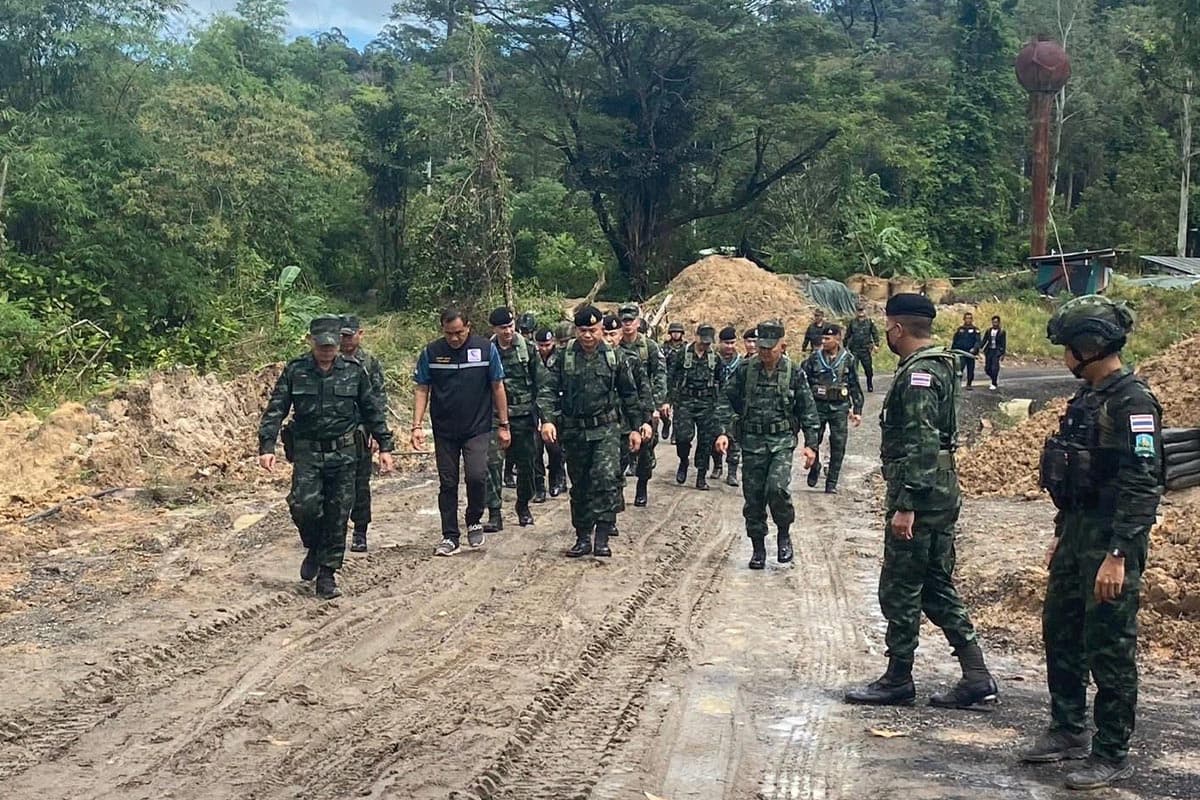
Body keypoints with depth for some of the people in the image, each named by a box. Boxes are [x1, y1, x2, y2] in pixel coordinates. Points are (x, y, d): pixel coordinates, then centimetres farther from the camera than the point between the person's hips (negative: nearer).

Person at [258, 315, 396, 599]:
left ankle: (327, 575, 12)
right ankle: (314, 548, 15)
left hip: (344, 454, 1)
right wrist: (267, 446, -13)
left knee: (338, 517, 1)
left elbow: (373, 411, 9)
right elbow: (275, 410, -2)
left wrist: (385, 446, 7)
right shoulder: (295, 371, 0)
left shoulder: (354, 371, 2)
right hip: (307, 452, -1)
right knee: (304, 506, -16)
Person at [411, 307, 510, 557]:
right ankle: (450, 537, 16)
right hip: (444, 430, 2)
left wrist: (504, 425, 3)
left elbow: (497, 388, 3)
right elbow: (422, 390, 3)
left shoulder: (486, 349, -4)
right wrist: (417, 426, -6)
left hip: (477, 428, -2)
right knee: (447, 483, 6)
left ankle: (474, 521, 11)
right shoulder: (431, 352, -2)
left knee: (477, 475, -16)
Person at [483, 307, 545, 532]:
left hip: (523, 415, 1)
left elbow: (540, 382, 3)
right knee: (492, 463, -10)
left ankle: (523, 506, 28)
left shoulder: (528, 349, 1)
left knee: (526, 463, 8)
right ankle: (494, 513, -7)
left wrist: (541, 413, -1)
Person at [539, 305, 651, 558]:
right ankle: (582, 538, 20)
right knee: (579, 486, 10)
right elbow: (548, 390, -3)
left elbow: (629, 395, 11)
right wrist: (547, 420, -18)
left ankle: (602, 537, -16)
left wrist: (636, 427, 11)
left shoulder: (614, 358, 3)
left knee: (606, 477, -19)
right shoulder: (565, 358, 3)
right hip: (574, 431, 2)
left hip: (606, 429, -2)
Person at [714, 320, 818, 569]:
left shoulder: (794, 373, 0)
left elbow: (807, 410, 5)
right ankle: (758, 548, 19)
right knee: (753, 497, 4)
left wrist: (810, 444, 1)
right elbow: (727, 401, 4)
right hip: (752, 442, 2)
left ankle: (784, 534, 5)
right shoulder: (745, 370, 0)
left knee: (776, 487, -21)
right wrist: (724, 432, -8)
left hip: (782, 441, -2)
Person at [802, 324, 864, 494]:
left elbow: (855, 387, 7)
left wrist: (857, 411, 4)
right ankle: (815, 467, 28)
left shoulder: (848, 360, 2)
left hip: (839, 408, 0)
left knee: (838, 447, -1)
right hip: (818, 405, 0)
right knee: (813, 441, -1)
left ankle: (832, 483, 8)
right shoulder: (814, 358, 2)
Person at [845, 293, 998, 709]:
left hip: (919, 492, -10)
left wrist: (905, 504, -24)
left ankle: (898, 681, 11)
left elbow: (921, 445, -24)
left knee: (900, 589, 1)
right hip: (942, 491, 10)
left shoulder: (918, 374, -17)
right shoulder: (940, 366, 15)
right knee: (937, 588, 14)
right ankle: (977, 679, 15)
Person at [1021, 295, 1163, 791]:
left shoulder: (1131, 401, -17)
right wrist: (1060, 536, 22)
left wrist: (1117, 557, -26)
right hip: (1078, 532, 10)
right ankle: (1068, 731, 32)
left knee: (1109, 649, -1)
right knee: (1061, 634, 17)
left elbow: (1141, 486, -23)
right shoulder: (1087, 397, 12)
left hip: (1111, 541, -10)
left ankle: (1113, 757, 11)